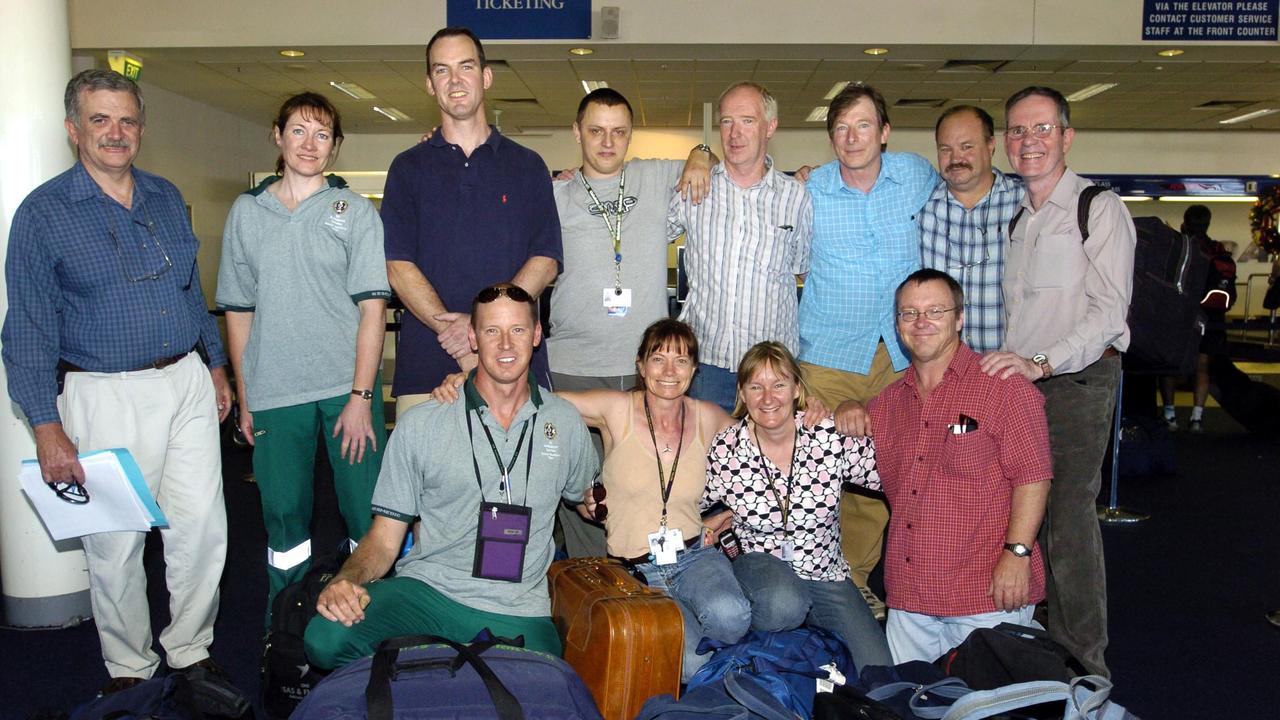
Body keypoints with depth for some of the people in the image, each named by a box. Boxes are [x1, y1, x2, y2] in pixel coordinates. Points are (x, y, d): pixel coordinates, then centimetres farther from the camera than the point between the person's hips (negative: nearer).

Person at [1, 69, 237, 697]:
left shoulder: (167, 199, 10)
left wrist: (215, 367, 17)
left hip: (187, 382, 4)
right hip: (106, 395, -4)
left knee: (203, 528, 6)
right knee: (116, 543, 6)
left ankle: (192, 653, 25)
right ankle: (129, 671, 25)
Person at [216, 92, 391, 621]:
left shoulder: (356, 211, 3)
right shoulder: (246, 212, 10)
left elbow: (372, 307, -4)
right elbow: (237, 310, 12)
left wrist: (361, 396, -11)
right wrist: (243, 396, 8)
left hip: (347, 387, -2)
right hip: (273, 394, 2)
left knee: (368, 513, 0)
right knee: (283, 516, 9)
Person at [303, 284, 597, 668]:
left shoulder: (565, 422, 7)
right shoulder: (420, 425, 2)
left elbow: (589, 499, 26)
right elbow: (384, 536, 2)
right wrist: (346, 580, -16)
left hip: (517, 612, 1)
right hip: (426, 589, 0)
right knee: (326, 639, -26)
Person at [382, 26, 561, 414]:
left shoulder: (527, 165, 12)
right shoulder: (408, 167, 11)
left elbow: (546, 260, 2)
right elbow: (398, 266, 1)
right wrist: (453, 334, -14)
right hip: (425, 365, 0)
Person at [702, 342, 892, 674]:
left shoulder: (831, 436, -11)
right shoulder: (726, 449, -10)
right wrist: (711, 523, -6)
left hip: (827, 575, 2)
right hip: (760, 565, -1)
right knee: (784, 605, -37)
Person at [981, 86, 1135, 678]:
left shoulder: (1099, 208, -4)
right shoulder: (1017, 216, 18)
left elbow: (1109, 311, -14)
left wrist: (1042, 362, -24)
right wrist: (1012, 364, 9)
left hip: (1077, 381, -6)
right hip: (1019, 379, 6)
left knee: (1068, 518, -8)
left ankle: (1084, 665, 3)